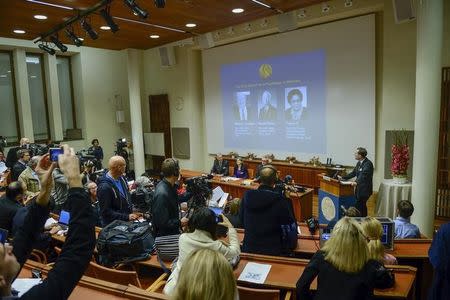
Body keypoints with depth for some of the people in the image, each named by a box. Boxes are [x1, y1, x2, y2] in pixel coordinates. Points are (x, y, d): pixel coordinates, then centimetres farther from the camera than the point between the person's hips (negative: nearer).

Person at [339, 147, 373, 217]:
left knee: (358, 207, -12)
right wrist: (343, 178, 11)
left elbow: (364, 175, -32)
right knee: (362, 206, 18)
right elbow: (353, 173, 17)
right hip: (359, 188, 9)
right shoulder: (359, 163, 11)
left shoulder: (368, 164, -18)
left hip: (365, 190, -9)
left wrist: (356, 182, -47)